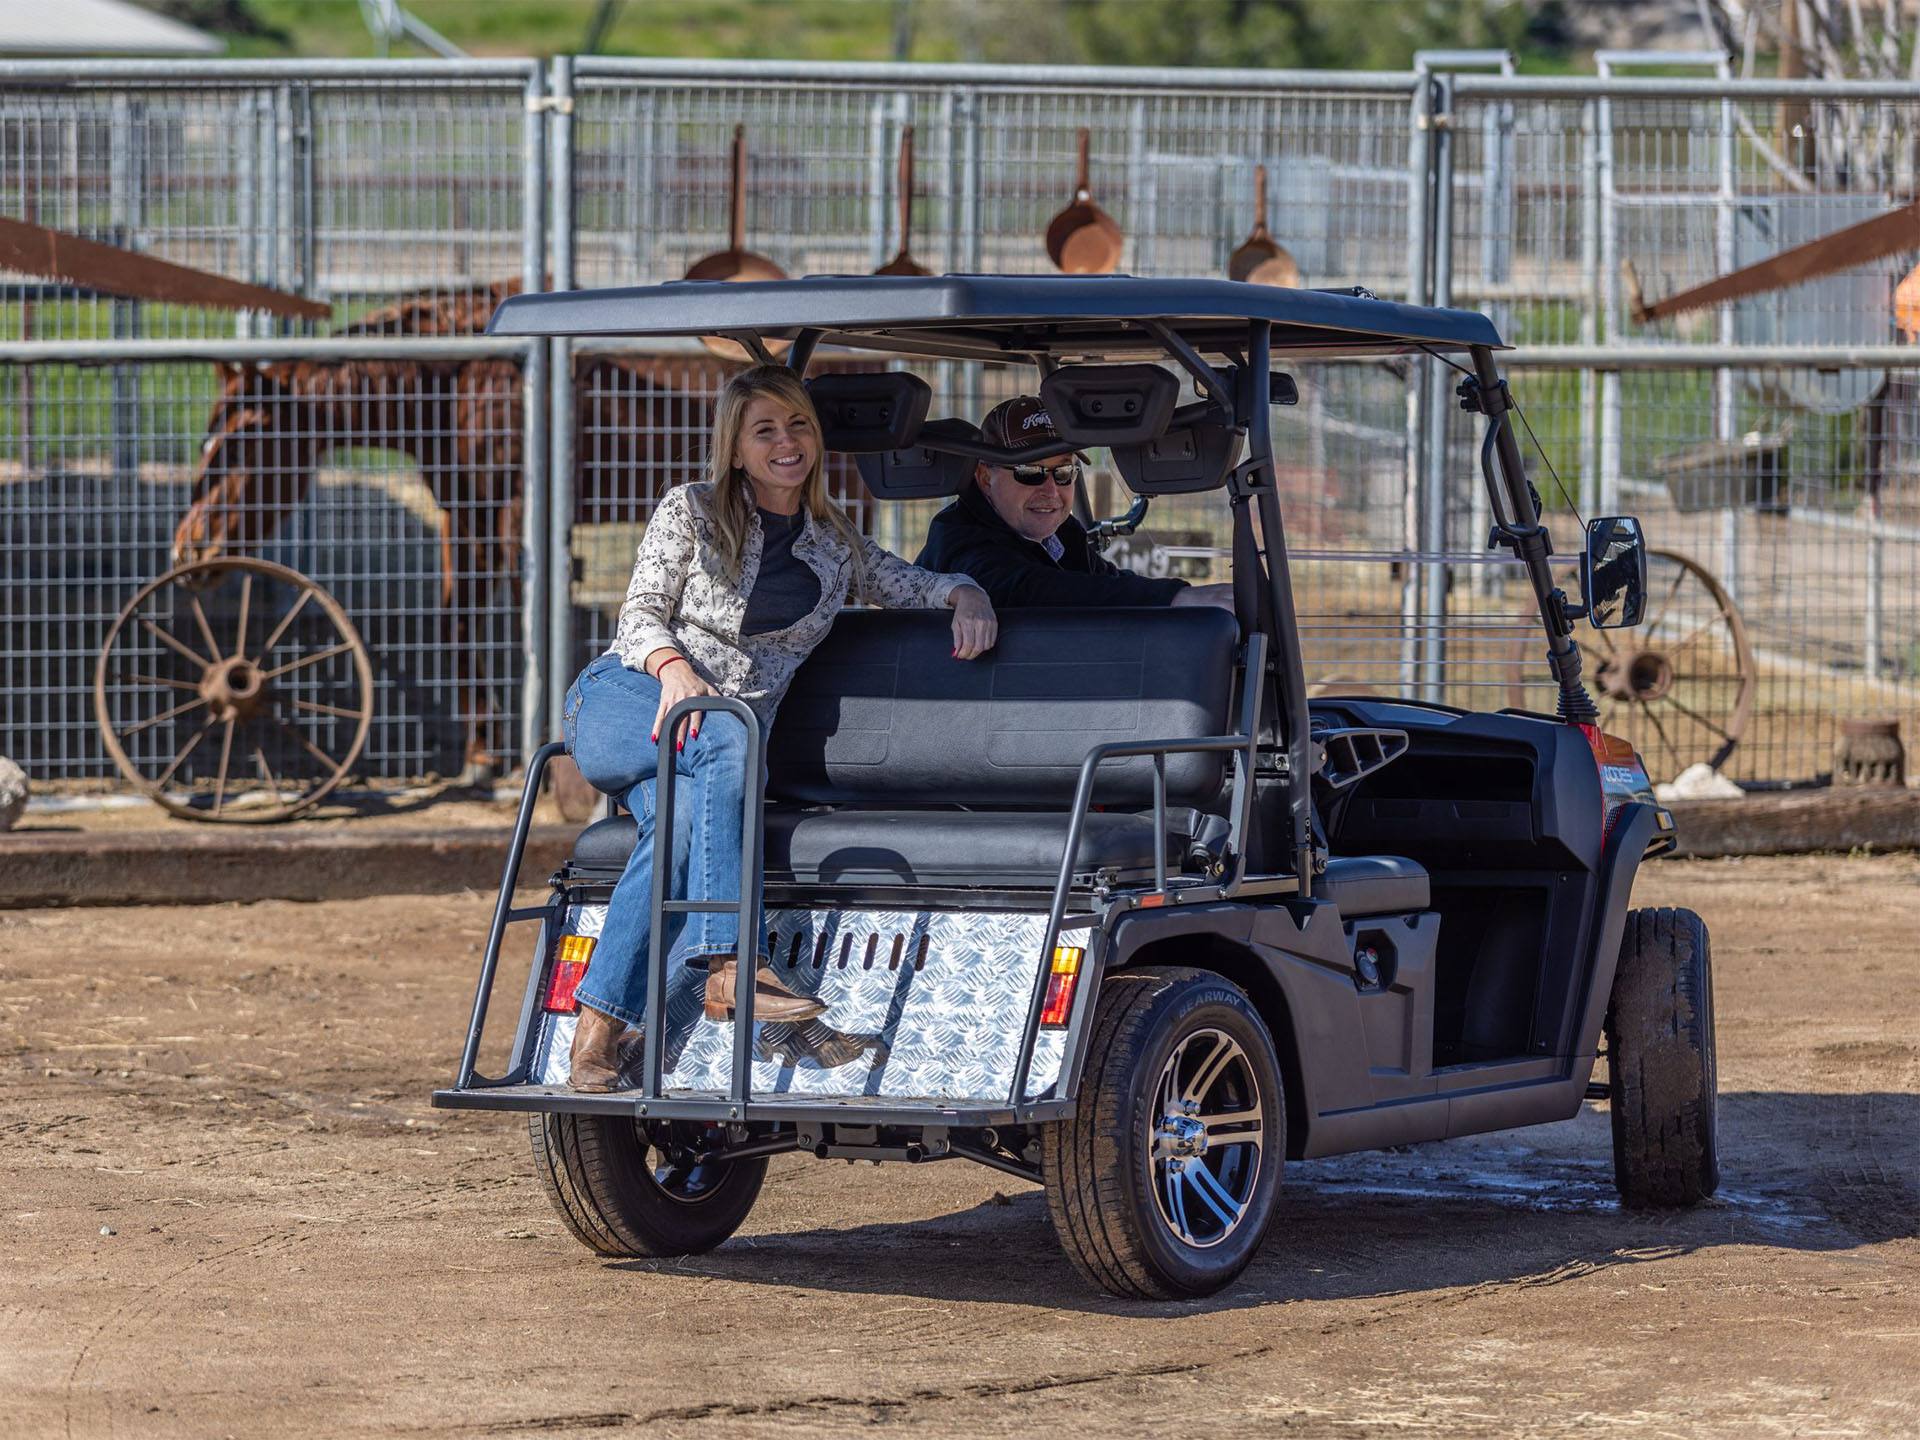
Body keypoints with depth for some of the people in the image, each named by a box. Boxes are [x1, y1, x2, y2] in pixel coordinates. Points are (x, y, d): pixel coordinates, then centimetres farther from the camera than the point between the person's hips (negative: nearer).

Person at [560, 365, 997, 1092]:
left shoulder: (833, 544, 17)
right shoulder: (690, 511, 5)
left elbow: (912, 584, 23)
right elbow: (641, 616, -1)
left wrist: (966, 593, -1)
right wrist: (674, 669, -23)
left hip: (727, 744, 3)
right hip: (621, 704, -3)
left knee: (682, 817, -35)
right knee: (728, 736, -37)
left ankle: (600, 1029, -38)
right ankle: (729, 965, -46)